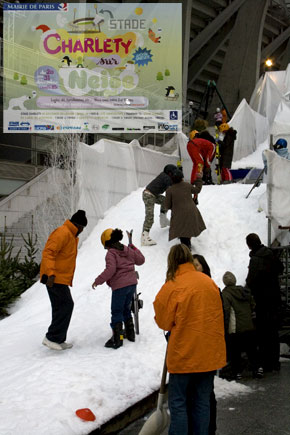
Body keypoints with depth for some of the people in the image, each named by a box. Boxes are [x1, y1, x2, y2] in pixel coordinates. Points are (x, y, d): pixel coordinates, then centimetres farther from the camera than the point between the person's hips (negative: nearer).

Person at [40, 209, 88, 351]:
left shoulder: (71, 236, 20)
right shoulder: (62, 233, -14)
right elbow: (48, 253, -23)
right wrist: (51, 273, -31)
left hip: (60, 278, 11)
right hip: (56, 278, -11)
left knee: (61, 308, 10)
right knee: (66, 305, -12)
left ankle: (58, 340, 14)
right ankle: (52, 338, -9)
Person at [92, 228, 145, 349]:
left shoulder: (111, 253, -10)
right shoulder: (128, 250, 11)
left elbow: (110, 270, -22)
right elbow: (140, 260, 19)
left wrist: (98, 281, -15)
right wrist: (134, 248, 31)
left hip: (120, 286, -8)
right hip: (132, 283, 8)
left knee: (116, 312, -1)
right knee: (126, 309, 23)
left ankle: (117, 339, -4)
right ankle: (130, 333, 31)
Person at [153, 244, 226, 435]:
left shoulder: (171, 286, -13)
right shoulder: (210, 282, 1)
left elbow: (164, 322, -5)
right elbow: (217, 315, 10)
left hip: (185, 353, -5)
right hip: (210, 354, 5)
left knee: (178, 403, 7)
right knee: (202, 401, 15)